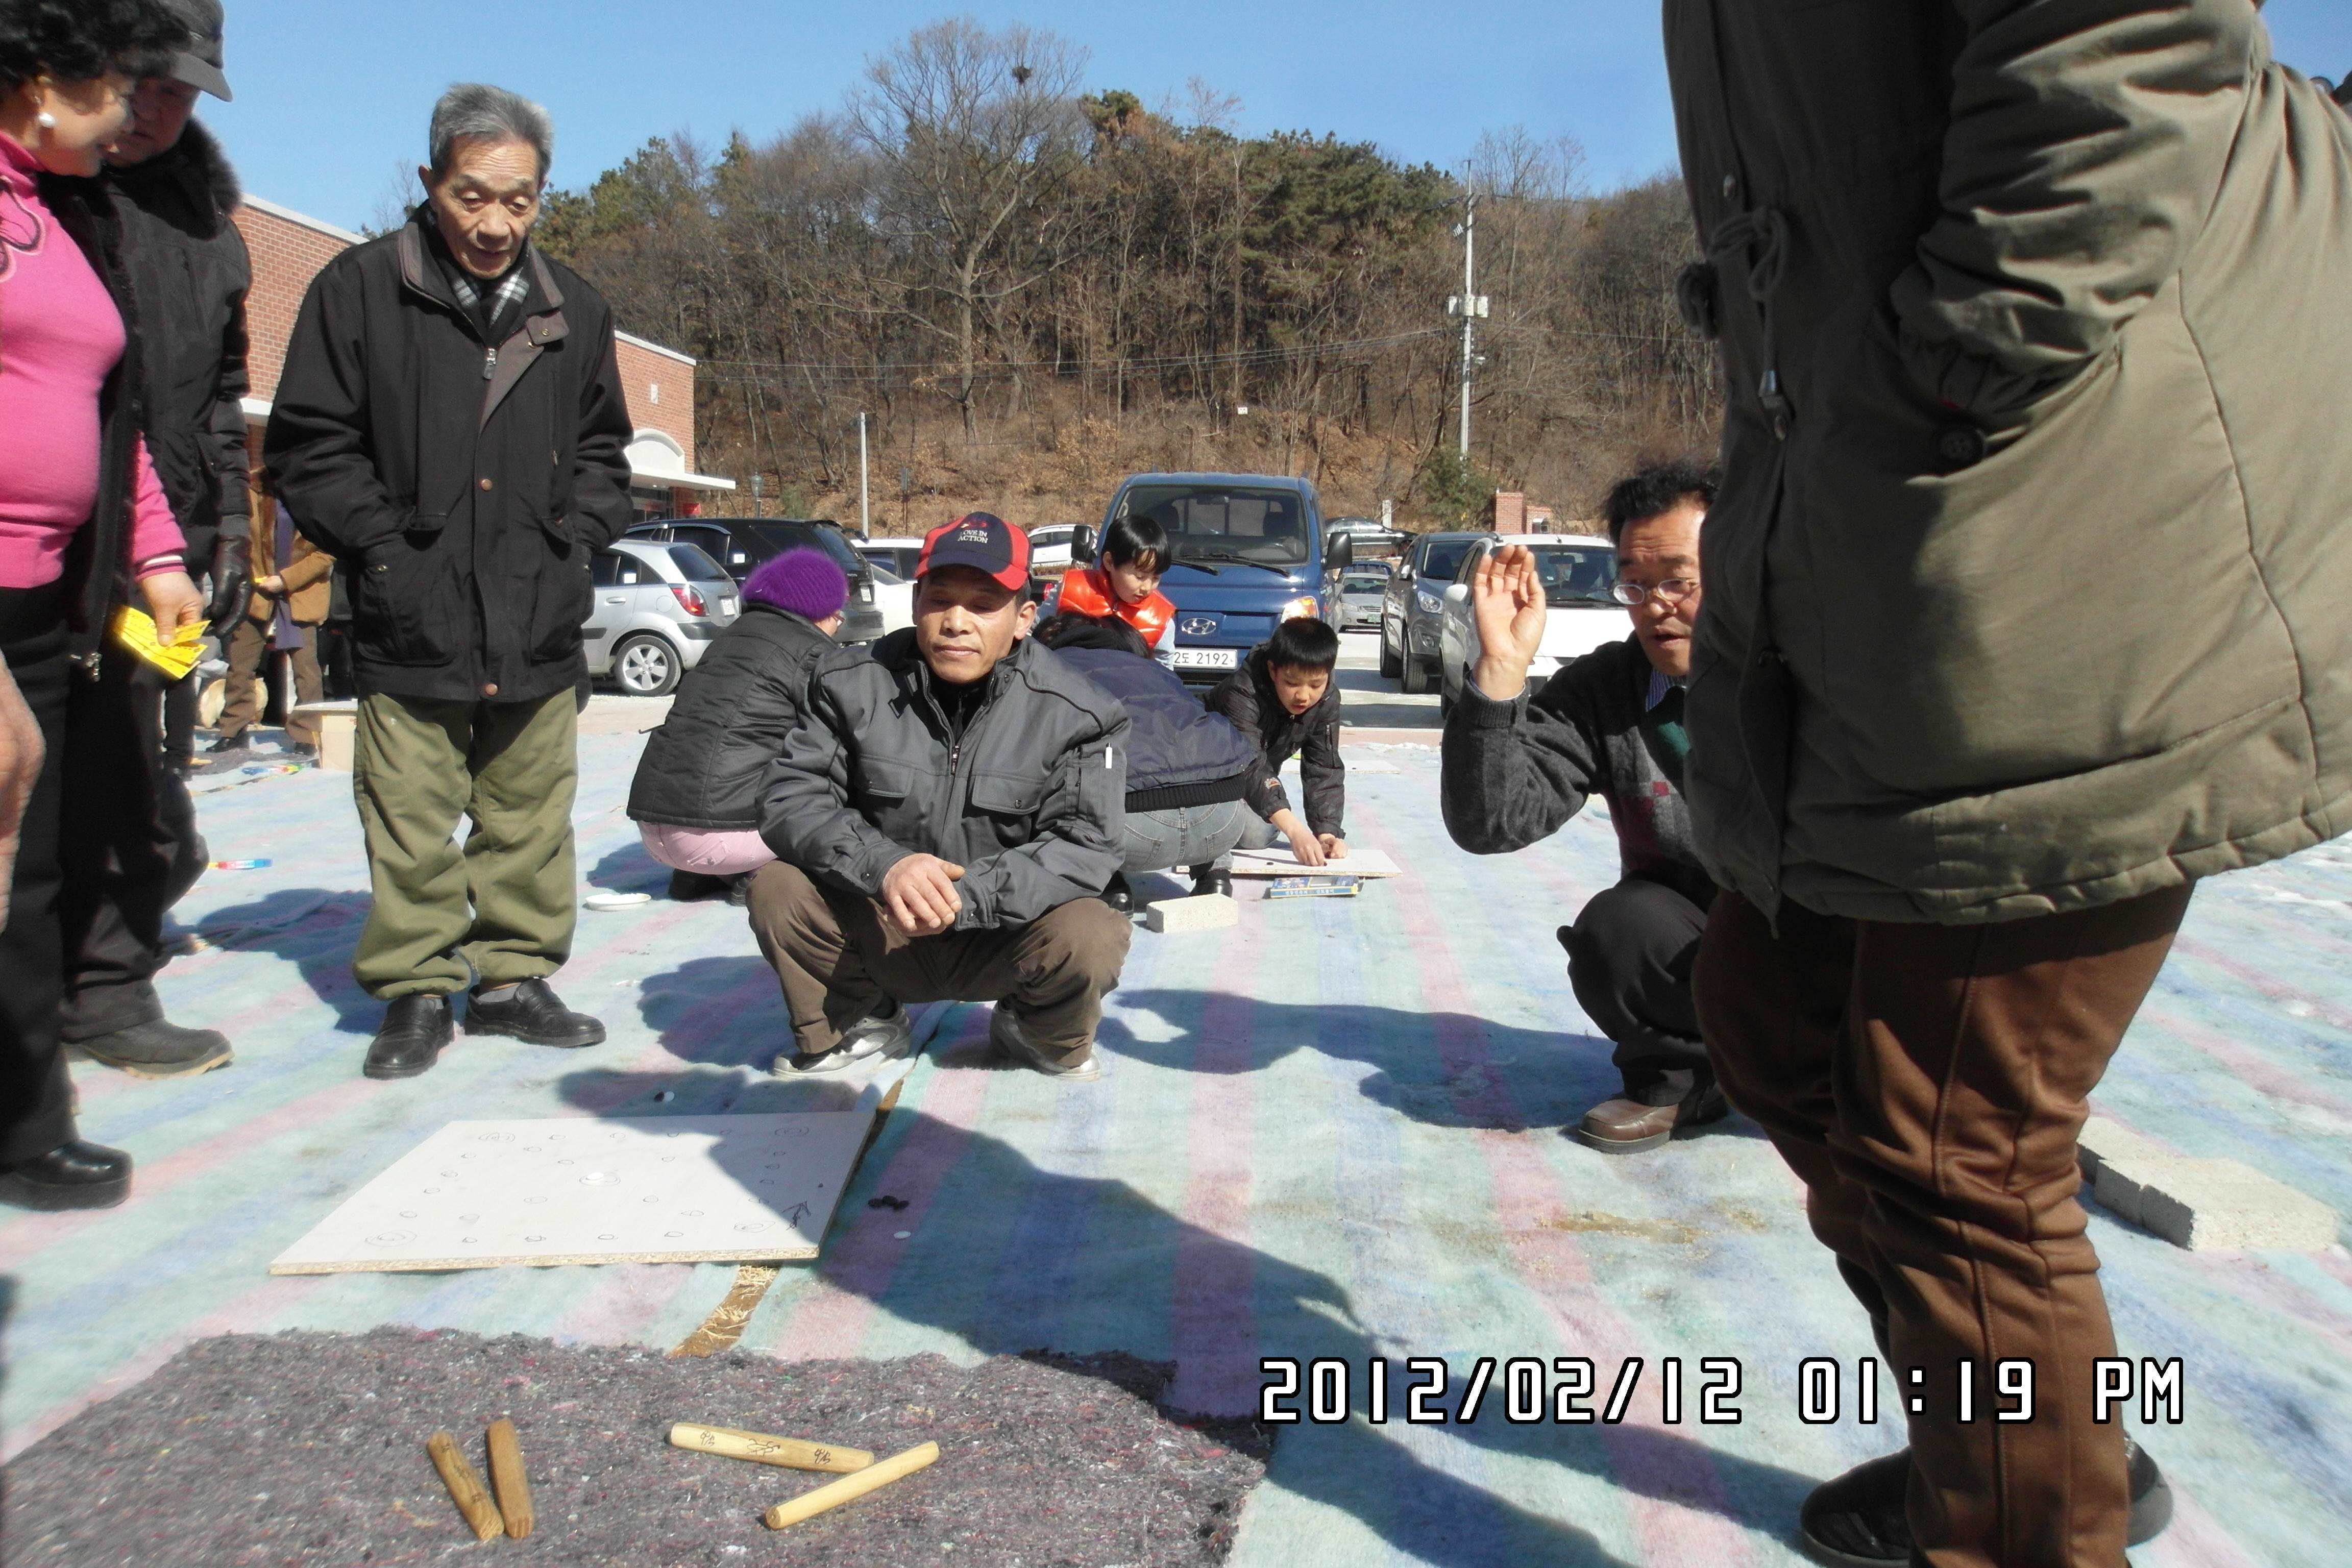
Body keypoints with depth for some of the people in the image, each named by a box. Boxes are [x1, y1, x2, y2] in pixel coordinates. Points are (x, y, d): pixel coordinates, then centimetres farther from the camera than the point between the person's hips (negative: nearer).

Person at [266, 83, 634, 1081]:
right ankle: (416, 992, 15)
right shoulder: (362, 289, 0)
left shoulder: (573, 312, 11)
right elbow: (309, 447, 1)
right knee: (411, 830, 1)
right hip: (410, 624, -3)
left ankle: (514, 978, 22)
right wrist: (385, 548, -7)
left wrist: (573, 542, 6)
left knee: (532, 820, 9)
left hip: (539, 625, 3)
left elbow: (602, 453, 21)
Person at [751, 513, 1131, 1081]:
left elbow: (1084, 847, -19)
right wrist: (882, 865, -34)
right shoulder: (854, 685, -7)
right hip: (879, 934, 2)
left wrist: (966, 896, -34)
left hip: (1002, 938, -1)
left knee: (1092, 939, -30)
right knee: (777, 889, -22)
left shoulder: (1075, 712, -13)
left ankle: (1040, 1035, 7)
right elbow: (794, 799, -13)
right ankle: (863, 1024, 7)